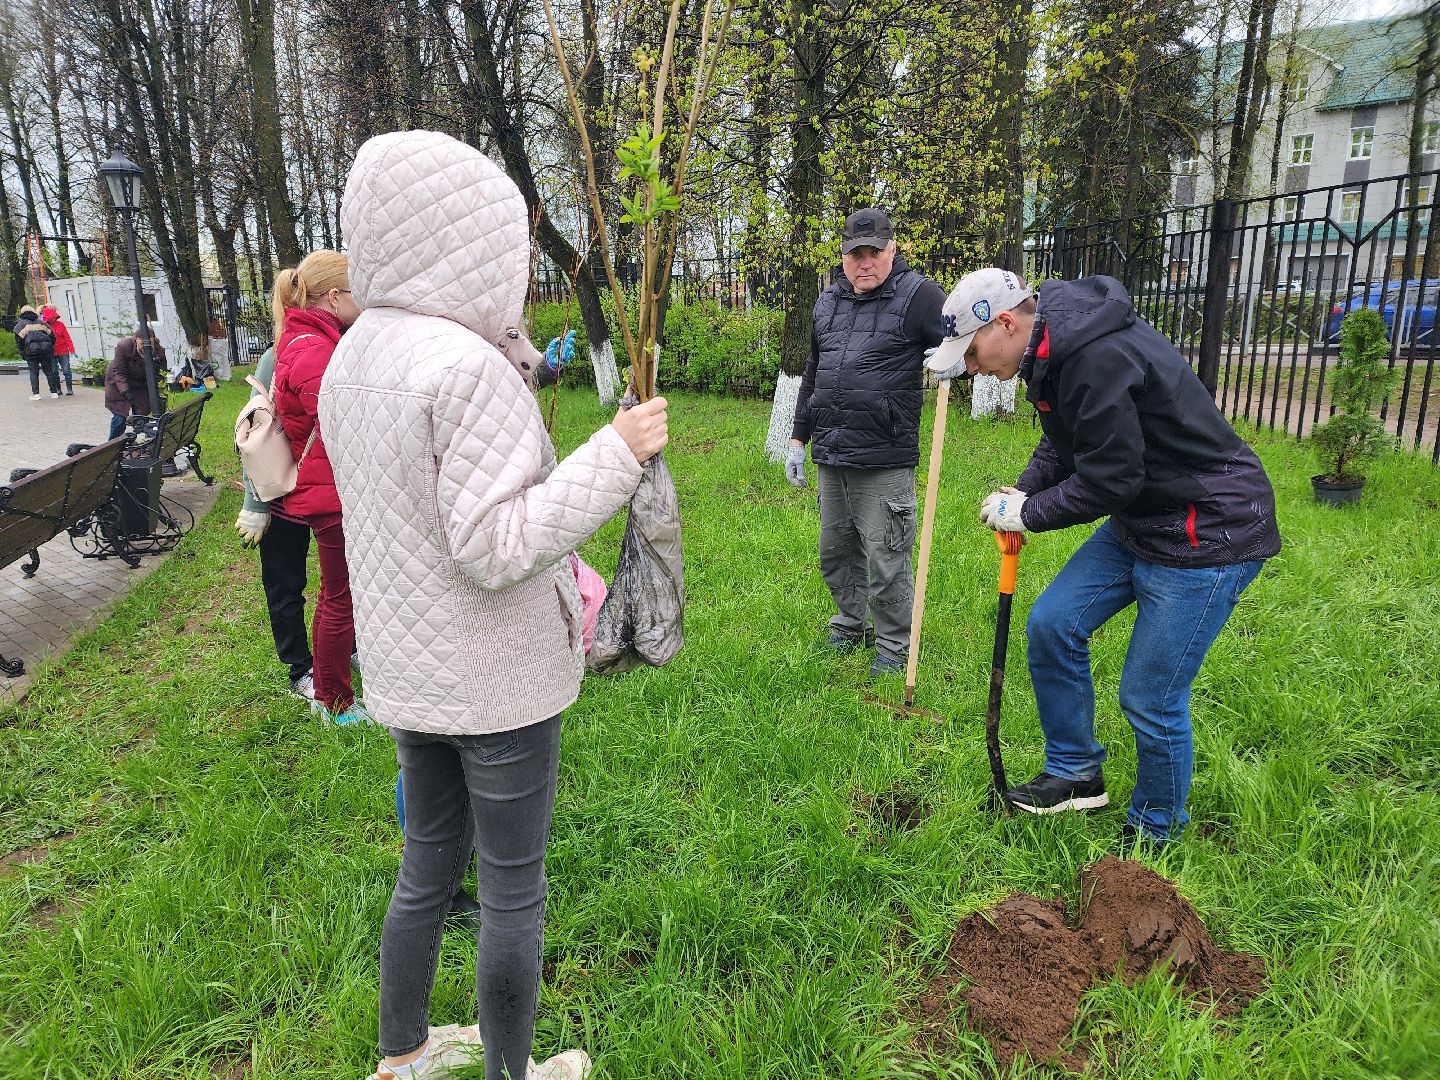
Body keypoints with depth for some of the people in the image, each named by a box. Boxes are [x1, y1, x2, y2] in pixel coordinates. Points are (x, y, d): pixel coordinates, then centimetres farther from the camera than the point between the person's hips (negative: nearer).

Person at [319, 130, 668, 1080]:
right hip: (496, 678, -8)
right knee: (514, 888, 11)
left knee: (428, 868, 24)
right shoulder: (469, 368, -22)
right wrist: (616, 456, -22)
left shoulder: (352, 361, 6)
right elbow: (495, 546, -25)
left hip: (409, 669, 9)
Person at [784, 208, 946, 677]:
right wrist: (798, 439, 21)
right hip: (830, 460, 7)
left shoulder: (917, 295, -5)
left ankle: (893, 649, 18)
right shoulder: (828, 302, 15)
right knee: (834, 553, 17)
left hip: (884, 463, -6)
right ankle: (851, 625, 37)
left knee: (885, 562, 0)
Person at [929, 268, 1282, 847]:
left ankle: (1155, 829, 24)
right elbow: (1061, 443, 16)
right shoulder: (1054, 348, 4)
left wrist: (1027, 513, -10)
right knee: (1052, 624, 8)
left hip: (1210, 534, -10)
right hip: (1140, 519, 10)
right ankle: (1076, 773, 25)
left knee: (1150, 699, -1)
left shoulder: (1098, 358, -28)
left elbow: (1109, 481, -25)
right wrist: (1021, 493, -1)